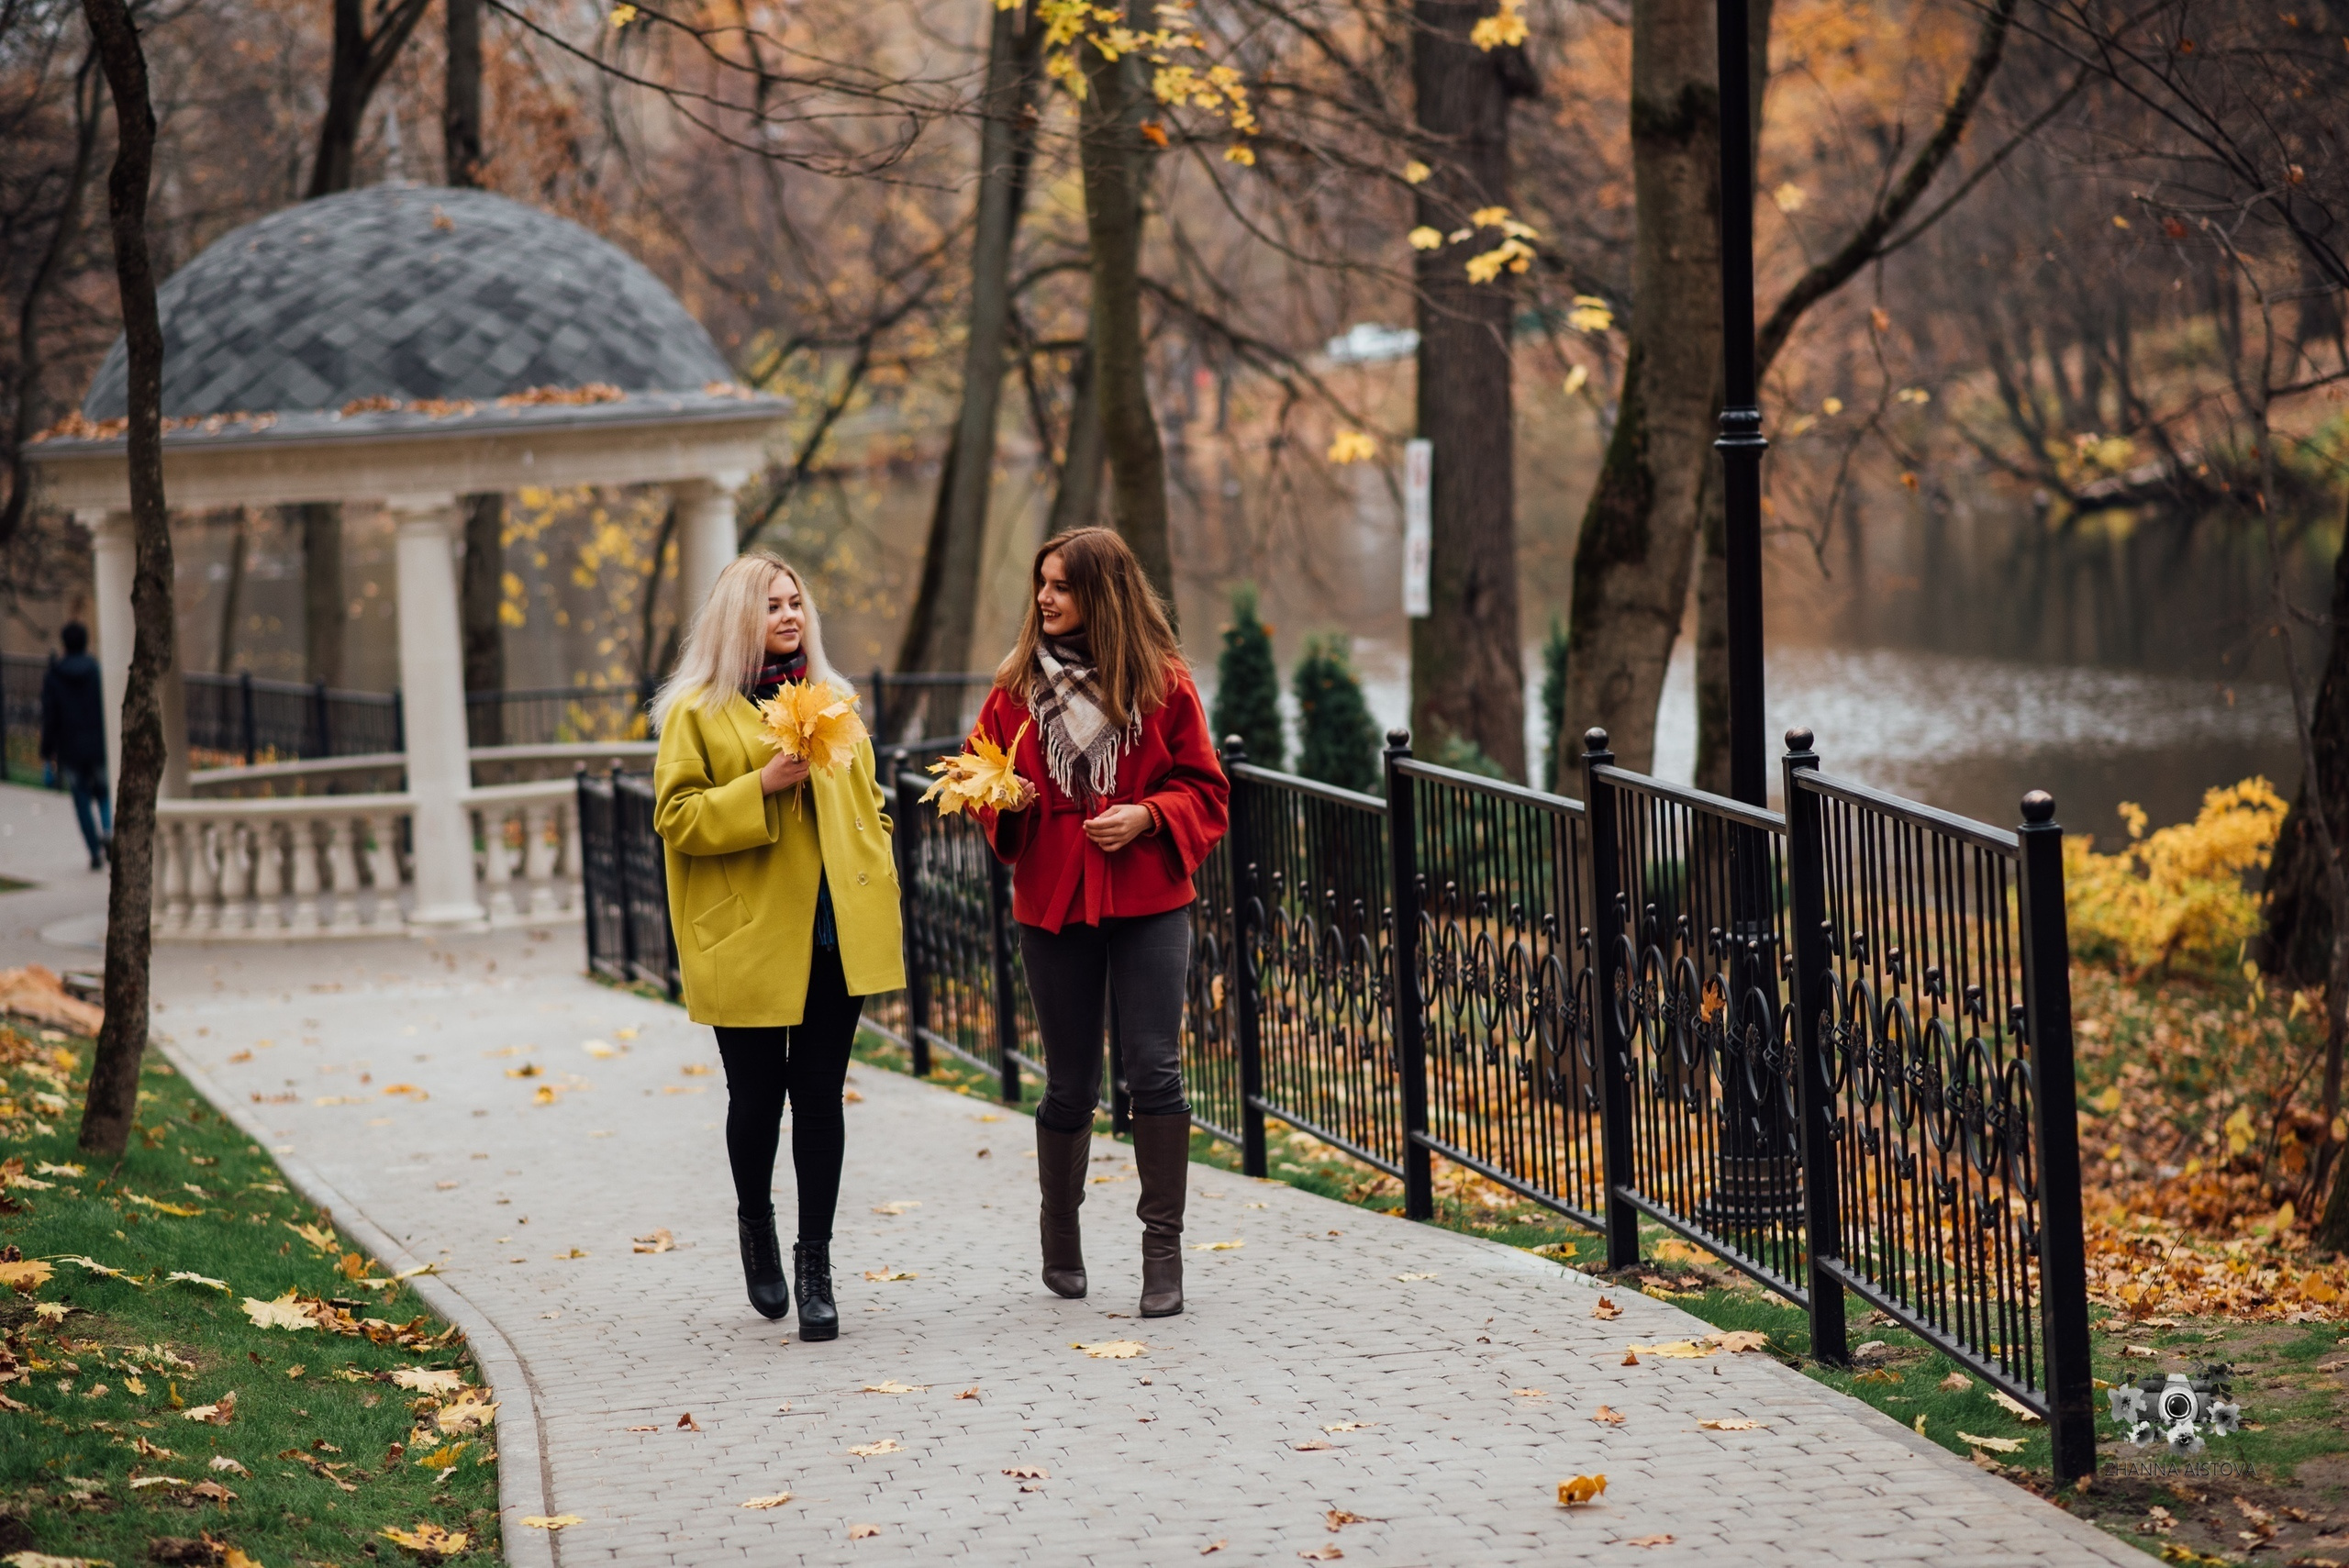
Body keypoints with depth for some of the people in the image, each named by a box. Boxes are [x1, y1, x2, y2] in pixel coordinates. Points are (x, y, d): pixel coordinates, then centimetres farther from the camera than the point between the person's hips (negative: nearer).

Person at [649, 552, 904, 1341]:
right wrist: (761, 787, -19)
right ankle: (755, 1220, 32)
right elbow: (677, 818, -7)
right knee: (757, 1096, 4)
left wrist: (880, 899, 10)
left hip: (834, 934, 3)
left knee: (820, 1094, 2)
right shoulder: (696, 712, -1)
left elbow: (867, 806, 19)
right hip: (749, 940, -3)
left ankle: (815, 1261, 6)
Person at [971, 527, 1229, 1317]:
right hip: (1052, 904, 2)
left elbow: (1205, 790, 3)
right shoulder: (1017, 686, 4)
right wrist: (1001, 801, -9)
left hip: (1148, 903, -2)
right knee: (1070, 1083, 7)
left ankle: (1163, 1245, -2)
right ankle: (1059, 1232, 27)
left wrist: (1146, 816, -14)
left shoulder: (1163, 683, -1)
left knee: (1155, 1068, -9)